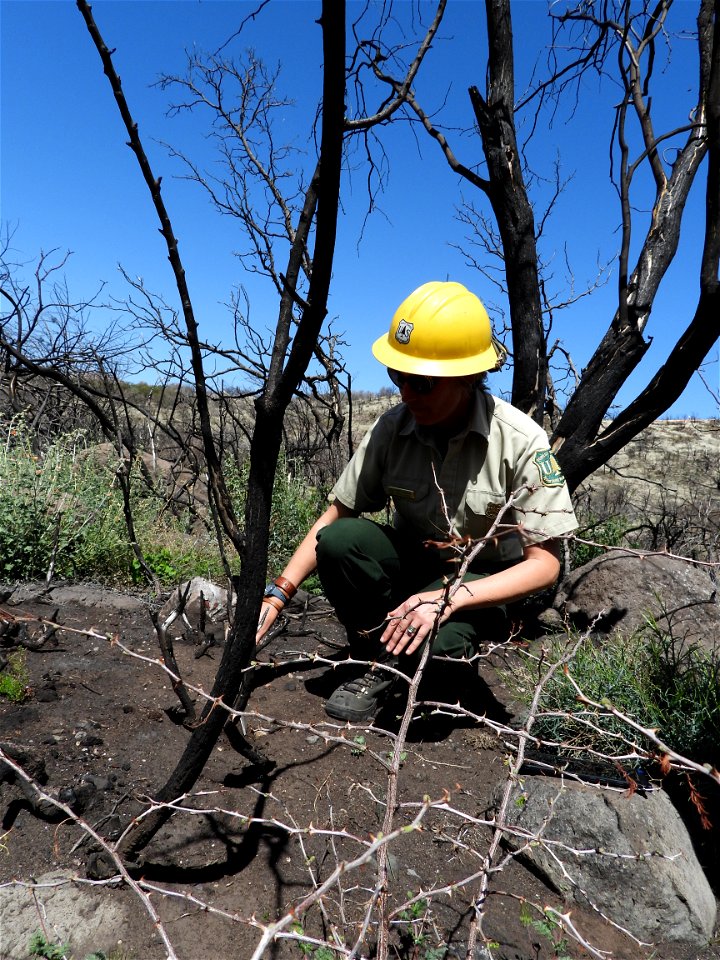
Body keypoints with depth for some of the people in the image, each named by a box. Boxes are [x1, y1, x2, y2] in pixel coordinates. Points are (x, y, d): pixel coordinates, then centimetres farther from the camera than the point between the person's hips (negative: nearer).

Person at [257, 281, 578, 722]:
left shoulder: (522, 442, -22)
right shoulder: (392, 428, -13)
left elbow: (545, 564, -19)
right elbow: (336, 515, -6)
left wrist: (448, 599, -33)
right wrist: (277, 594, -18)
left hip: (480, 582, -3)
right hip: (413, 564, 3)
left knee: (432, 639, -36)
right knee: (339, 540, -27)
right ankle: (380, 662, -4)